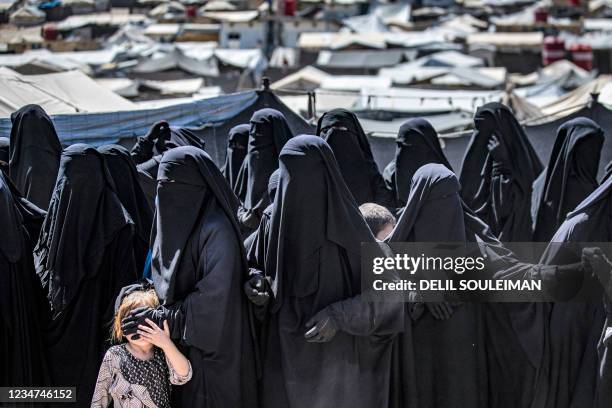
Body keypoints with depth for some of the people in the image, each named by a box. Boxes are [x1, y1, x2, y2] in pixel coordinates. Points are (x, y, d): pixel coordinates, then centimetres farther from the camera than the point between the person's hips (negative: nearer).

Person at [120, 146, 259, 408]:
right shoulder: (175, 226, 9)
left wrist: (158, 318, -19)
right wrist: (146, 305, 1)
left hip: (210, 351, -8)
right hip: (176, 348, 8)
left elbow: (214, 298, -22)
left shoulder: (216, 232, -17)